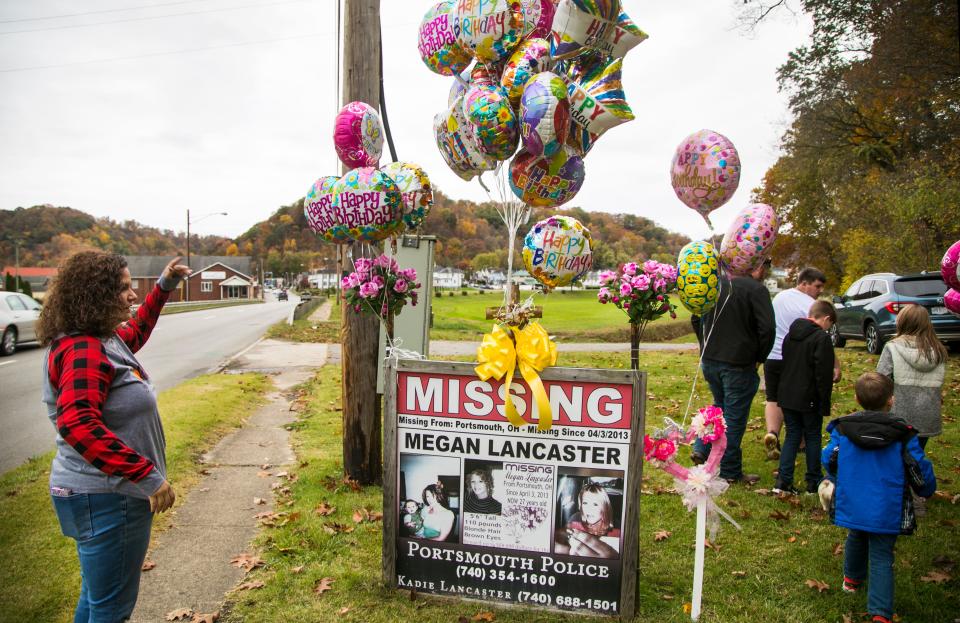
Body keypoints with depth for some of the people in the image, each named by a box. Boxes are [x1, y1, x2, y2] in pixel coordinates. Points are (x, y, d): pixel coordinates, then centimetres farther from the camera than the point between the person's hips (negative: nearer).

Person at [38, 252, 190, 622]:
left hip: (103, 493, 11)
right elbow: (77, 425, -34)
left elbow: (134, 334, 32)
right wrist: (146, 474, -34)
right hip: (106, 499, -11)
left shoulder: (101, 340, 8)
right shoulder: (83, 351, -23)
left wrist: (163, 288, 29)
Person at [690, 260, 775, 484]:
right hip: (738, 365, -6)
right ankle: (730, 472, 16)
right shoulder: (756, 289, -13)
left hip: (709, 362, 6)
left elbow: (696, 320, 14)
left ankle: (702, 448, 13)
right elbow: (767, 329, -19)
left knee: (720, 406, 25)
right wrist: (759, 358, -5)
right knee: (734, 417, 5)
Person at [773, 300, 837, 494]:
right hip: (809, 400, -6)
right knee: (813, 438, 9)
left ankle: (783, 480, 4)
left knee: (792, 436, 11)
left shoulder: (790, 335, 10)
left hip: (787, 396, 6)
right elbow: (824, 375, -15)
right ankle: (813, 482, 18)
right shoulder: (822, 338, -13)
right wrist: (825, 404, -10)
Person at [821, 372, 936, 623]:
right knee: (882, 558, 6)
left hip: (851, 506, 2)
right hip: (886, 512, -2)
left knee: (856, 539, 29)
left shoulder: (842, 428, -7)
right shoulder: (903, 434, -12)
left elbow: (828, 460, 4)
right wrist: (926, 490, 19)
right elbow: (920, 469, -4)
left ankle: (852, 579, 50)